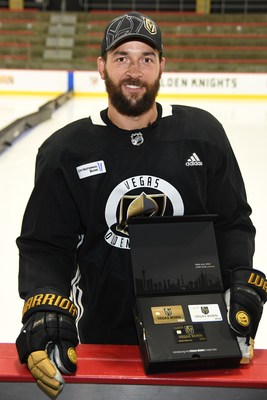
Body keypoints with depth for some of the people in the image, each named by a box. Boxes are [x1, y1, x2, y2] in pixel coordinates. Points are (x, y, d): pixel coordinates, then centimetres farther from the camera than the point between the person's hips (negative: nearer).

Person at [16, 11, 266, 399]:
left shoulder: (202, 133, -5)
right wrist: (44, 313, -22)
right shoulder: (65, 150, -7)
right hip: (101, 337, 0)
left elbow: (233, 222, 1)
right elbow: (45, 246, -6)